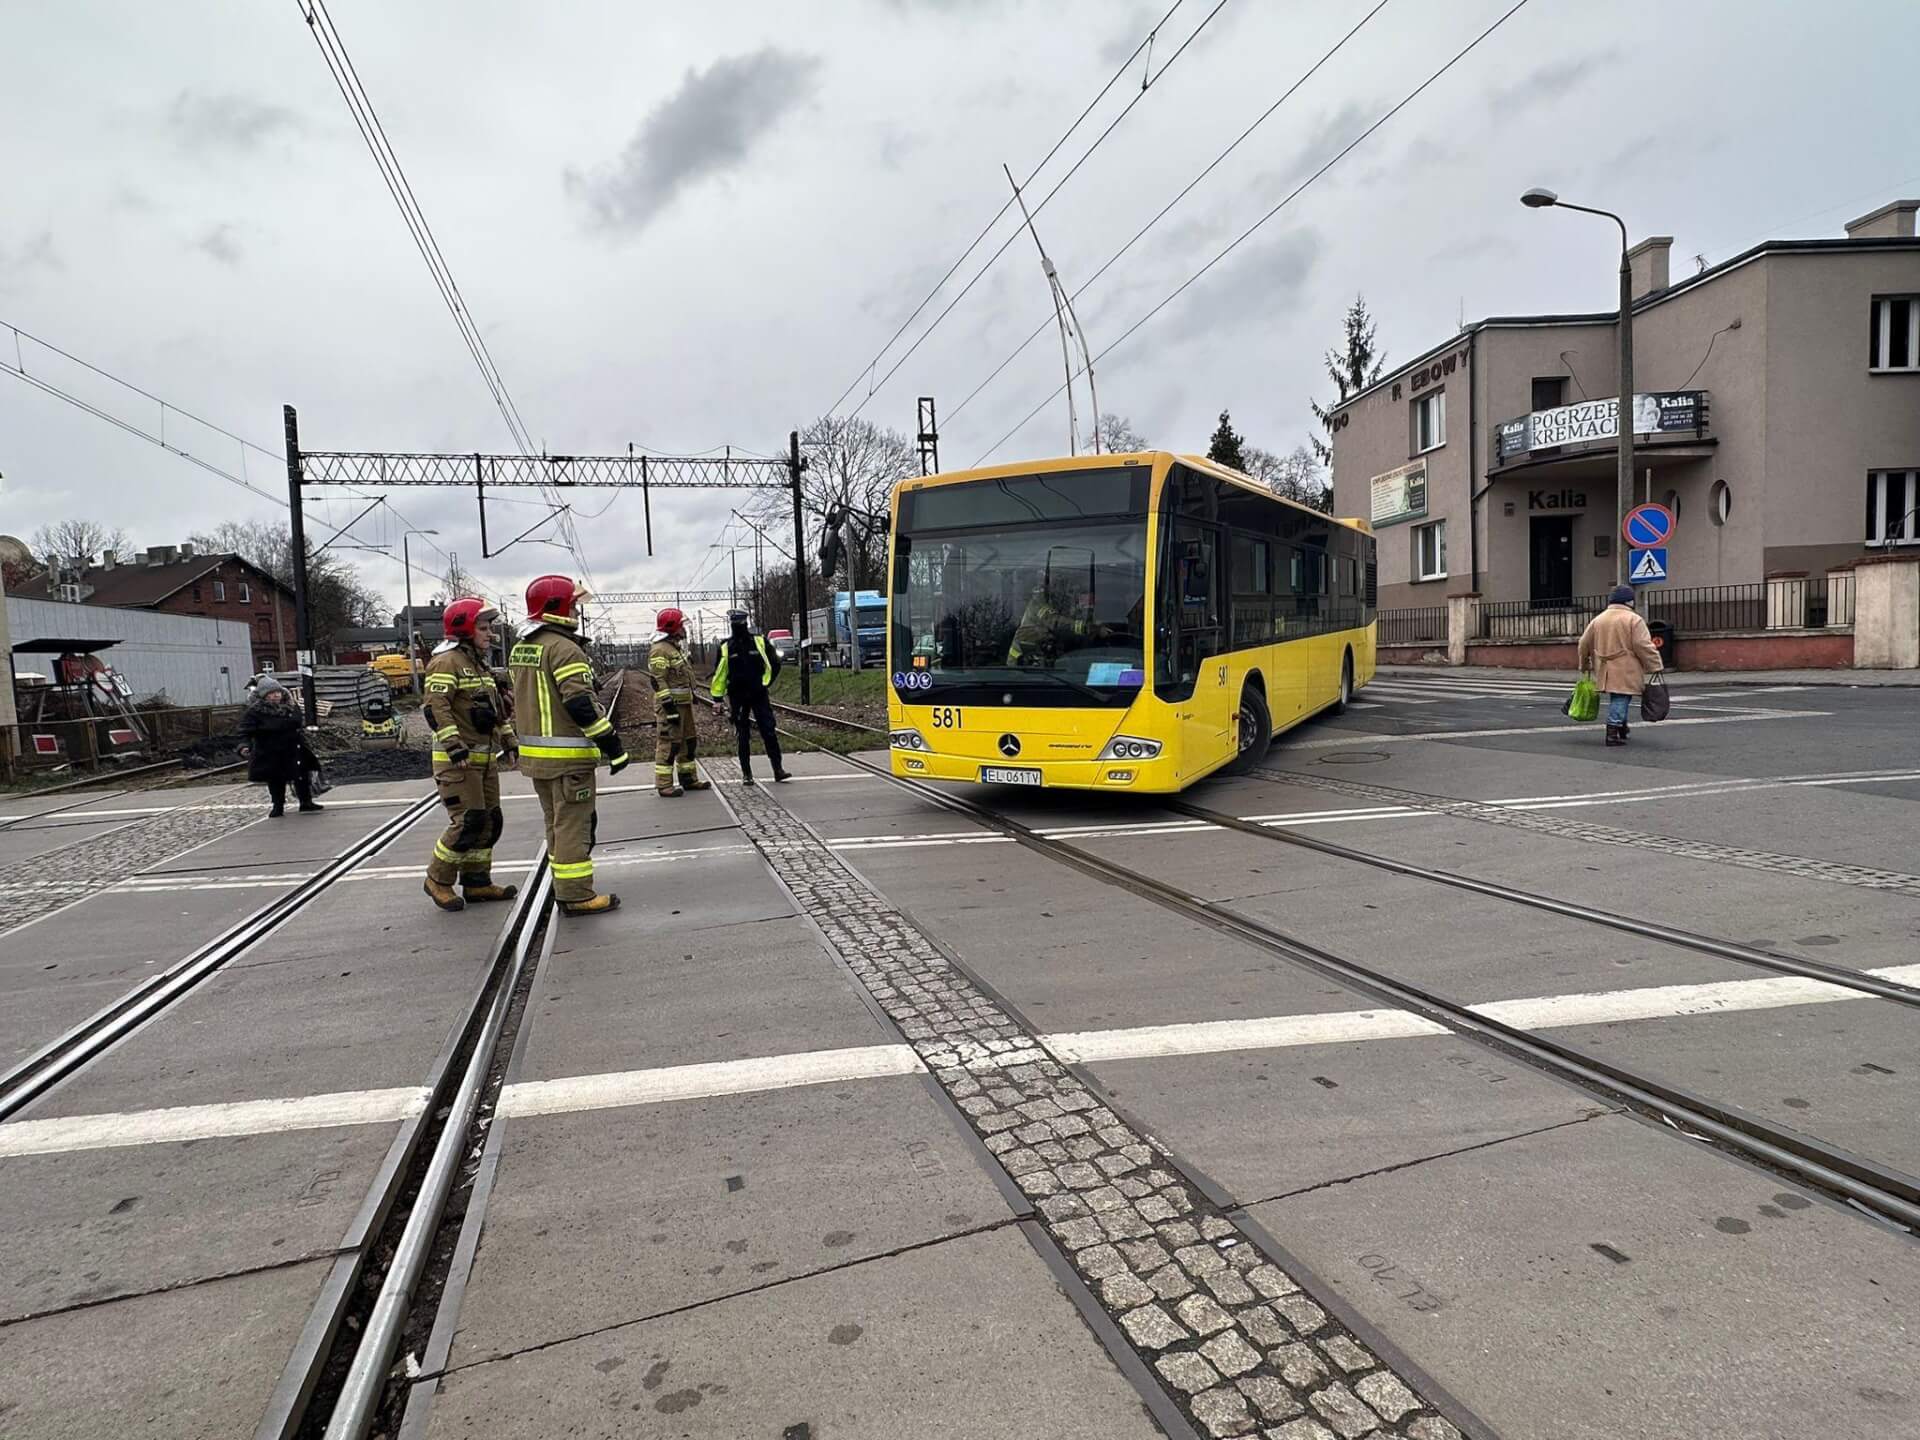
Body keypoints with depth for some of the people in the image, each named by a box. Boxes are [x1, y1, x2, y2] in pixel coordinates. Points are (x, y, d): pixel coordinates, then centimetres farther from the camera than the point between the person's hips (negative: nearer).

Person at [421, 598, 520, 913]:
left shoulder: (480, 666, 19)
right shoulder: (446, 662, -11)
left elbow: (498, 708, 25)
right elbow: (436, 707, -21)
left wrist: (509, 742, 19)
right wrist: (453, 745, -28)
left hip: (485, 759, 10)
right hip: (457, 761, -10)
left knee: (490, 821, 10)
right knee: (468, 823, -11)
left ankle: (477, 883, 20)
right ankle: (438, 880, 6)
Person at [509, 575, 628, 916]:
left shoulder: (519, 649, 13)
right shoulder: (563, 648, -16)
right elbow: (581, 704, -23)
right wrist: (612, 744, -18)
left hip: (535, 755, 9)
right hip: (568, 756, -9)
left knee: (557, 824, 17)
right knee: (574, 826, -2)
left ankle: (566, 889, 25)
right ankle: (577, 896, 3)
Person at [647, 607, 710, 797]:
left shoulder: (676, 648, 16)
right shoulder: (660, 651, -15)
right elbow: (658, 682, -20)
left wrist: (690, 700, 23)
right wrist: (670, 707, -24)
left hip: (684, 703, 10)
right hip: (670, 704, -10)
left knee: (688, 741, 15)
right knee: (668, 743, -7)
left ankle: (688, 778, 25)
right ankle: (664, 785, -3)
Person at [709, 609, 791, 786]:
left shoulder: (760, 641, 0)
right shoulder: (725, 647, 2)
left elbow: (774, 665, 7)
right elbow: (719, 674, 6)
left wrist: (764, 684, 2)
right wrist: (717, 698, 4)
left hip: (759, 695, -1)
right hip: (738, 698, 1)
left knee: (769, 732, -3)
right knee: (743, 737, 6)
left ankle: (778, 769, 3)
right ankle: (746, 774, 13)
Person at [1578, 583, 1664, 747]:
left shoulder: (1597, 619, 9)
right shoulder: (1634, 619, -7)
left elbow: (1584, 644, 13)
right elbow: (1643, 646, -12)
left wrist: (1584, 665, 26)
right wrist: (1655, 666, -6)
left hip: (1606, 671, 5)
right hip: (1625, 672, -5)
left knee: (1616, 699, 19)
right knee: (1621, 699, -4)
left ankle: (1621, 728, 29)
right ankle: (1613, 732, -10)